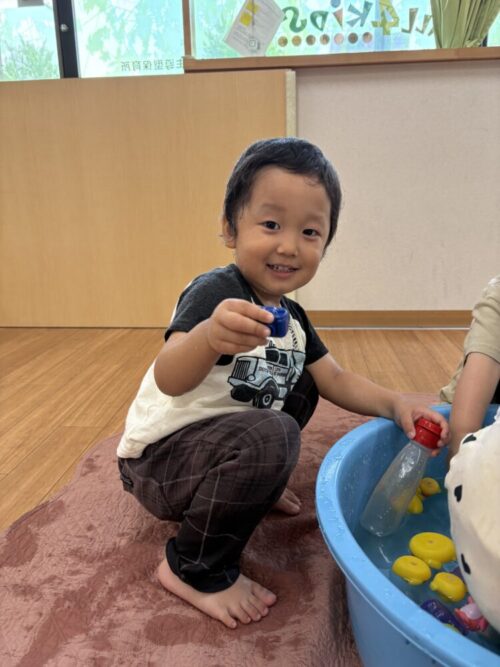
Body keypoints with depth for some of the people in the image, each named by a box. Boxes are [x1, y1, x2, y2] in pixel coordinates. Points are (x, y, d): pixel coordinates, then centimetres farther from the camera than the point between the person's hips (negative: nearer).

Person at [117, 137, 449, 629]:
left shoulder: (290, 316, 3)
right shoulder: (215, 291, -23)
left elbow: (335, 380, 5)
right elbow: (169, 381, -36)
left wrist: (394, 405, -12)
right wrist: (208, 338, -58)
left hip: (215, 440, 8)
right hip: (159, 459, -8)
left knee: (300, 385, 12)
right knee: (270, 436, -33)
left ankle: (250, 485, 17)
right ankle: (193, 569, -10)